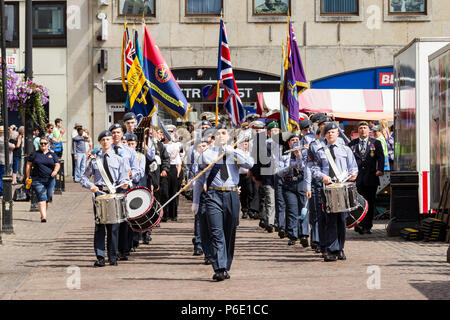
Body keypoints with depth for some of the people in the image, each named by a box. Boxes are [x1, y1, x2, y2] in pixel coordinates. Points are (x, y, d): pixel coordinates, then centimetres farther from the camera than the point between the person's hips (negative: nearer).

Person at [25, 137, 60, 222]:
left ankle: (43, 214, 25)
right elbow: (28, 165, 9)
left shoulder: (52, 155, 11)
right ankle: (44, 216, -25)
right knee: (41, 197, -15)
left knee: (48, 198, 8)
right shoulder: (35, 154, 7)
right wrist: (28, 177, 2)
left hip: (50, 180, 3)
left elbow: (57, 165, 8)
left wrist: (55, 171, -14)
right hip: (37, 180, -3)